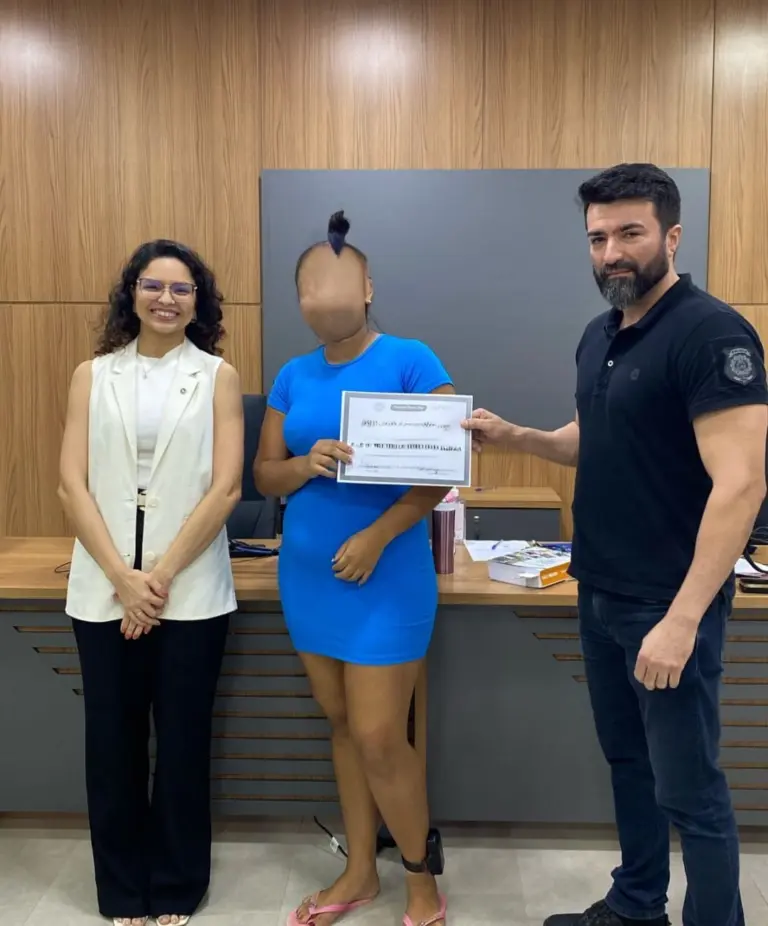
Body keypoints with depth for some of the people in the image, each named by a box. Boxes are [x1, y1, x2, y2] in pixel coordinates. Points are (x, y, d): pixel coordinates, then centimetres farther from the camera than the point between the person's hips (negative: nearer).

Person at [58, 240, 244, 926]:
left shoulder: (218, 377, 2)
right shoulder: (92, 376, 6)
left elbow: (225, 489, -6)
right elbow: (73, 486, 0)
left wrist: (161, 575, -10)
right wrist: (122, 576, -10)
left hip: (192, 591, -1)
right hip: (104, 591, 2)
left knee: (182, 743, 8)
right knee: (113, 744, 10)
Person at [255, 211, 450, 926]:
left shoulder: (409, 361, -9)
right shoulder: (293, 376, 7)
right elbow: (264, 473, 7)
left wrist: (377, 535, -21)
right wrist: (305, 464, -16)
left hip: (386, 577, -5)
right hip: (308, 573, 6)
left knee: (379, 737, -1)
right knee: (341, 724, 15)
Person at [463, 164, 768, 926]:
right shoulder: (600, 335, 8)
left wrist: (682, 617, -26)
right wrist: (514, 437, 1)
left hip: (668, 606, -8)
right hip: (598, 594, 8)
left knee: (688, 790, 5)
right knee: (627, 761, 21)